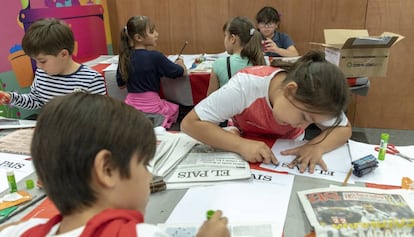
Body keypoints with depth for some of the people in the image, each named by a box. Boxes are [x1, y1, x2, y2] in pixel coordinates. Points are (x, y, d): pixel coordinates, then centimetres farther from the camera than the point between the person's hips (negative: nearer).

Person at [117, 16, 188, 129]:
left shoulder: (124, 57, 0)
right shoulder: (155, 56, -16)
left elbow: (121, 84, 13)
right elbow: (182, 72, -5)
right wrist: (180, 63, 17)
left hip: (130, 106, 5)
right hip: (150, 106, -4)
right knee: (175, 108, 29)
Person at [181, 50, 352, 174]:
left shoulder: (313, 98, -28)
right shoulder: (245, 86, -38)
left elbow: (344, 129, -14)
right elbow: (190, 123, -36)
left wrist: (317, 146, -35)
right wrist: (240, 145, -47)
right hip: (246, 144, -1)